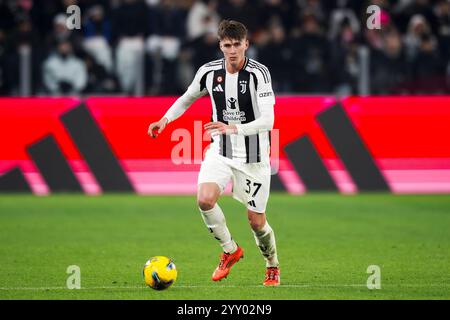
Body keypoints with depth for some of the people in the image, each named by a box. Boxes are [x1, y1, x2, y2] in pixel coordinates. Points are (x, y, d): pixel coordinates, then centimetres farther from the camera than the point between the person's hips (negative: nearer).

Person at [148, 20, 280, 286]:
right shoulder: (209, 72, -4)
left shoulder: (258, 73, -18)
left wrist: (234, 129, -40)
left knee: (256, 221, 2)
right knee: (205, 199, -23)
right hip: (220, 151, 3)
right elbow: (187, 98, 18)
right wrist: (165, 119, 3)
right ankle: (230, 250, 3)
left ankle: (273, 267, 32)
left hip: (253, 156, -3)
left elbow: (267, 121, -26)